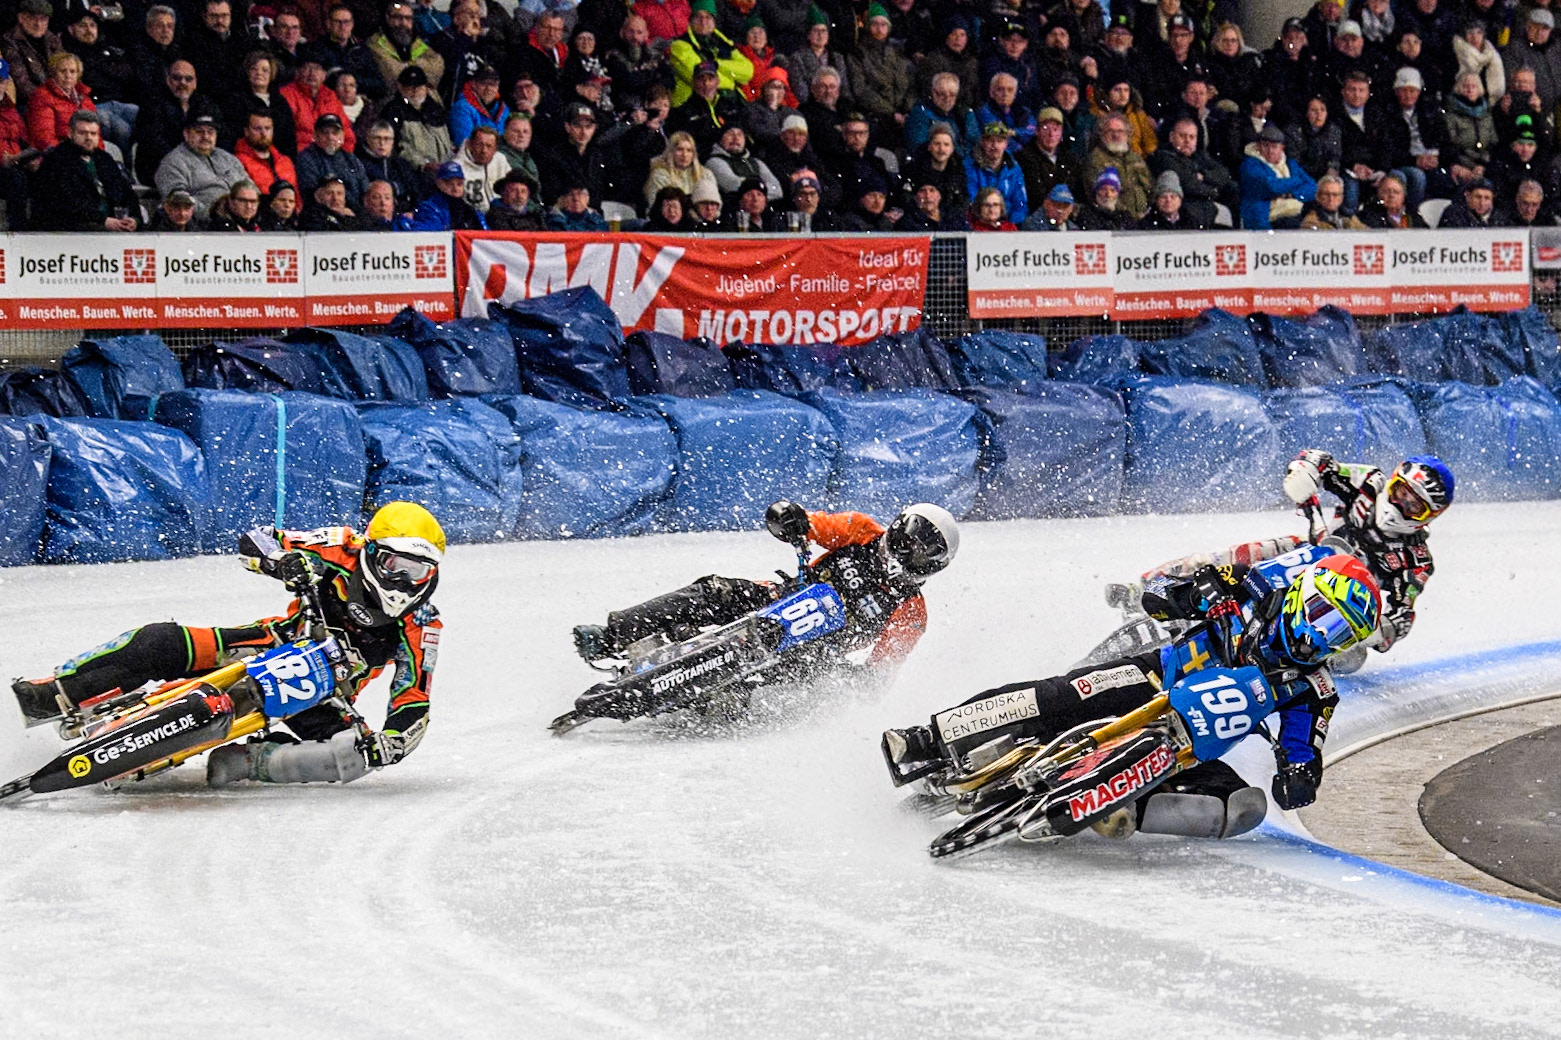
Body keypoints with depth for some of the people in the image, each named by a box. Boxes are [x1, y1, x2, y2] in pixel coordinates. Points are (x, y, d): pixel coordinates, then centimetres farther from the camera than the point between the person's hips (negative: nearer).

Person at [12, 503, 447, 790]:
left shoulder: (420, 628, -12)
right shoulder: (344, 552, -10)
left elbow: (413, 704, -12)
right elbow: (253, 540, -8)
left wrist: (392, 743, -33)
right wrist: (285, 560, -30)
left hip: (319, 699, 0)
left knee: (354, 757, -35)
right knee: (161, 642, -22)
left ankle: (237, 764, -37)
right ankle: (51, 695, -15)